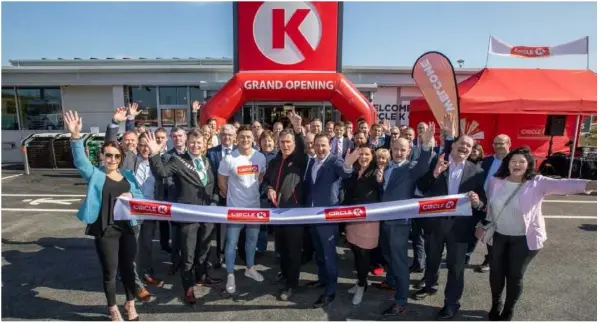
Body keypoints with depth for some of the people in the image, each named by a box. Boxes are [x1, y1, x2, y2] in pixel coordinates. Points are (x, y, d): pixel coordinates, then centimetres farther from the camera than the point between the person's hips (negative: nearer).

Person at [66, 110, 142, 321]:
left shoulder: (128, 175, 7)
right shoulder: (95, 175, -4)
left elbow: (141, 197, 9)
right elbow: (80, 160, -22)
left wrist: (131, 197, -14)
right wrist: (75, 137, -38)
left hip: (127, 227, 4)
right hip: (105, 230, -3)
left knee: (128, 267, 16)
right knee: (110, 271, 9)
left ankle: (130, 303, 35)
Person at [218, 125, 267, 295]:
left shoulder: (260, 157, -4)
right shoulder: (229, 159, -14)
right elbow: (222, 182, -3)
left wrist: (254, 192, 11)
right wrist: (231, 196, 6)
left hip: (254, 206, 4)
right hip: (235, 207, -4)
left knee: (252, 239, 18)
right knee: (231, 242, 3)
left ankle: (250, 268, 37)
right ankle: (230, 275, 18)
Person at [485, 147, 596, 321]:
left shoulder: (537, 183, -12)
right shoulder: (495, 181, -4)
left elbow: (563, 185, -28)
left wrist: (592, 185, -44)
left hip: (524, 239, -2)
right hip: (498, 236, 2)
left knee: (515, 275, 8)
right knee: (496, 273, 12)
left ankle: (508, 312, 30)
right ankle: (495, 305, 36)